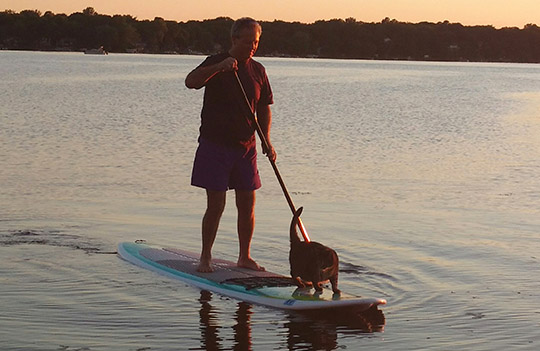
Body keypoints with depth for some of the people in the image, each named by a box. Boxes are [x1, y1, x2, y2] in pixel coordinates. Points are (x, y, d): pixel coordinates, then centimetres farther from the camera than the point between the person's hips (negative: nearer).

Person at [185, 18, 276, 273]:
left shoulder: (258, 70, 8)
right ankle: (205, 257, 10)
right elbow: (191, 81, -24)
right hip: (215, 145, -5)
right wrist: (220, 67, -37)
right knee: (216, 205, -4)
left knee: (247, 204, 7)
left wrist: (266, 141, 1)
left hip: (245, 147, 5)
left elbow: (264, 108, 13)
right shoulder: (216, 63, -6)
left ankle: (244, 257, 20)